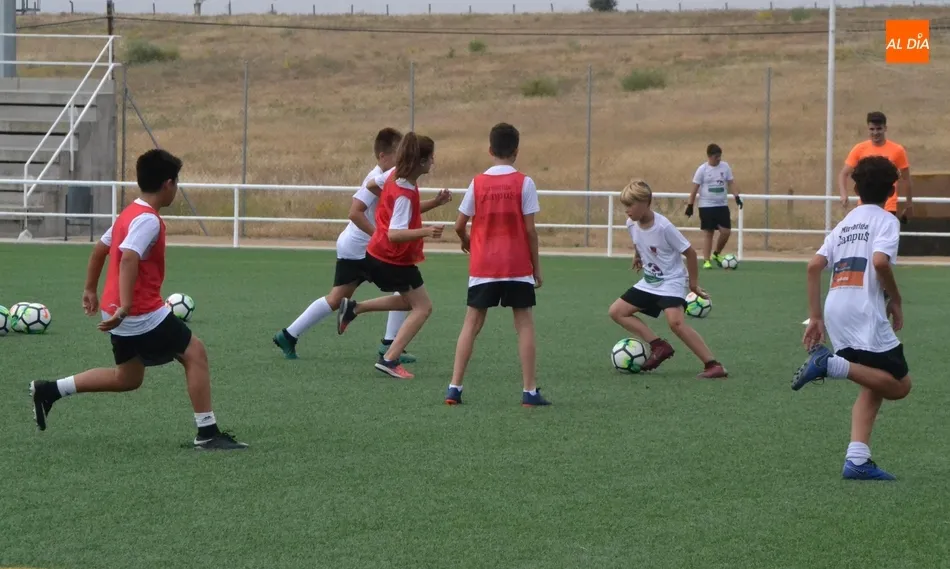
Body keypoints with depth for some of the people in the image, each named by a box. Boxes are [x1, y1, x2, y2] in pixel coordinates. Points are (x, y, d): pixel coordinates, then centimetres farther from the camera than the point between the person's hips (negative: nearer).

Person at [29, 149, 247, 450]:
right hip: (142, 313, -10)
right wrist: (124, 307, -37)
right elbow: (129, 258, -31)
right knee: (195, 353, -2)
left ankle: (48, 391, 17)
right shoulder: (148, 220, -17)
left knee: (128, 378, 19)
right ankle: (207, 433, -2)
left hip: (124, 314, 10)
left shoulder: (130, 213, 13)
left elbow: (100, 248, 24)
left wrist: (91, 289, 33)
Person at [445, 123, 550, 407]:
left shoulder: (478, 183, 0)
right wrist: (536, 266, 4)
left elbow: (460, 225, 4)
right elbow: (530, 229, -6)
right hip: (518, 266, -2)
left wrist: (466, 242, 27)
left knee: (472, 323, 7)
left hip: (482, 267, 2)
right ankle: (530, 391, 3)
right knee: (524, 323, 5)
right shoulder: (524, 183, -5)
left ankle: (454, 387, 3)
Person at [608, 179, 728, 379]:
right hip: (649, 282, 8)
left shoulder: (664, 227, -25)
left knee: (676, 322, -30)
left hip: (671, 282, -8)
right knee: (616, 311, 1)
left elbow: (690, 252, -16)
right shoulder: (631, 224, -5)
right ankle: (659, 346, -3)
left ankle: (713, 365, -26)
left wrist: (694, 284, -10)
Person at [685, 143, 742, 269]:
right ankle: (706, 261, 5)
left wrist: (737, 197, -4)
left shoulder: (725, 166, 2)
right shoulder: (702, 169, -7)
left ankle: (716, 254, 21)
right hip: (706, 206, -3)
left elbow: (731, 183, 9)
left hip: (722, 205, 3)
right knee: (708, 233, -2)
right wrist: (690, 205, -5)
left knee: (726, 231, -3)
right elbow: (695, 189, -3)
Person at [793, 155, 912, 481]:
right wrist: (896, 302, -3)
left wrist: (816, 318, 15)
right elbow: (880, 261, -16)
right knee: (899, 385, -4)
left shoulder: (845, 223, 22)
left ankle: (857, 460, -2)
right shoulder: (885, 220, 2)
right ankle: (831, 364, -21)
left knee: (874, 387, 13)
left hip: (835, 309, 8)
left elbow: (814, 266, 13)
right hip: (865, 311, -8)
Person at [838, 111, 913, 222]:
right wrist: (843, 194, -15)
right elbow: (843, 174, 3)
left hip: (888, 207, -2)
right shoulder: (859, 149, 1)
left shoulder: (897, 150, -2)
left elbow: (906, 178, 6)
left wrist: (909, 203, 8)